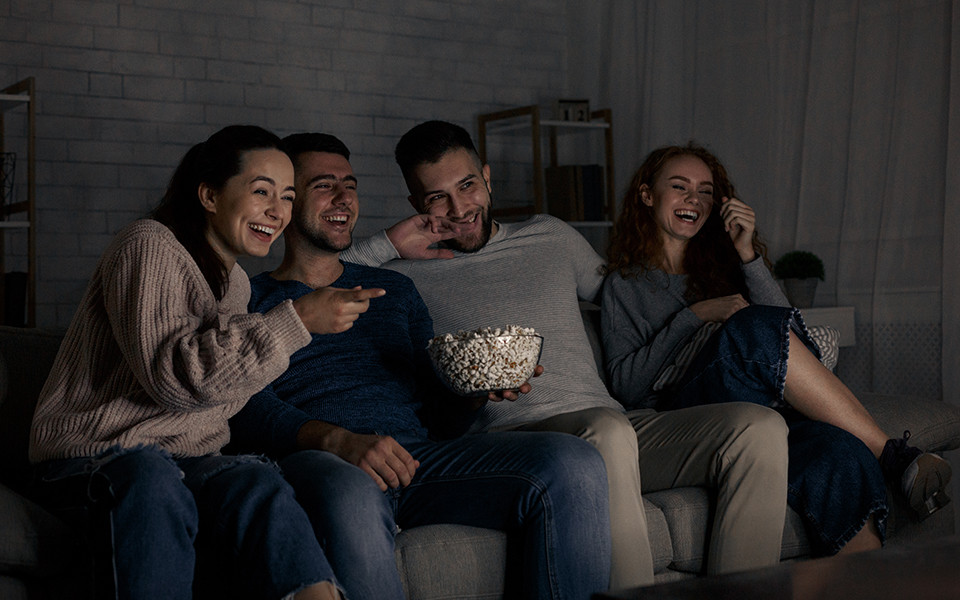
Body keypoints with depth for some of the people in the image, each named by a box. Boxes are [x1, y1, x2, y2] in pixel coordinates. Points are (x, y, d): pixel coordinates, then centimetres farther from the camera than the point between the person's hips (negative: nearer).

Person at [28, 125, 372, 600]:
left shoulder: (236, 281, 20)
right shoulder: (148, 246, -7)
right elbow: (172, 375, -20)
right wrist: (295, 323, -21)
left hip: (186, 461, 6)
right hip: (94, 457, -6)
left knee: (258, 484, -29)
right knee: (152, 483, -41)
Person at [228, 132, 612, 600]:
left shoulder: (394, 290, 30)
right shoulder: (250, 299, 15)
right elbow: (250, 408, -2)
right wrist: (339, 440, -21)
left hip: (419, 454, 4)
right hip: (318, 460, -4)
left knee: (573, 464, -21)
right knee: (350, 497, -43)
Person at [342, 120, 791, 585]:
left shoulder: (551, 237, 24)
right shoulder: (407, 276, 10)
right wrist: (386, 245, 3)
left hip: (612, 423, 5)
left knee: (759, 427, -17)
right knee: (607, 430, -39)